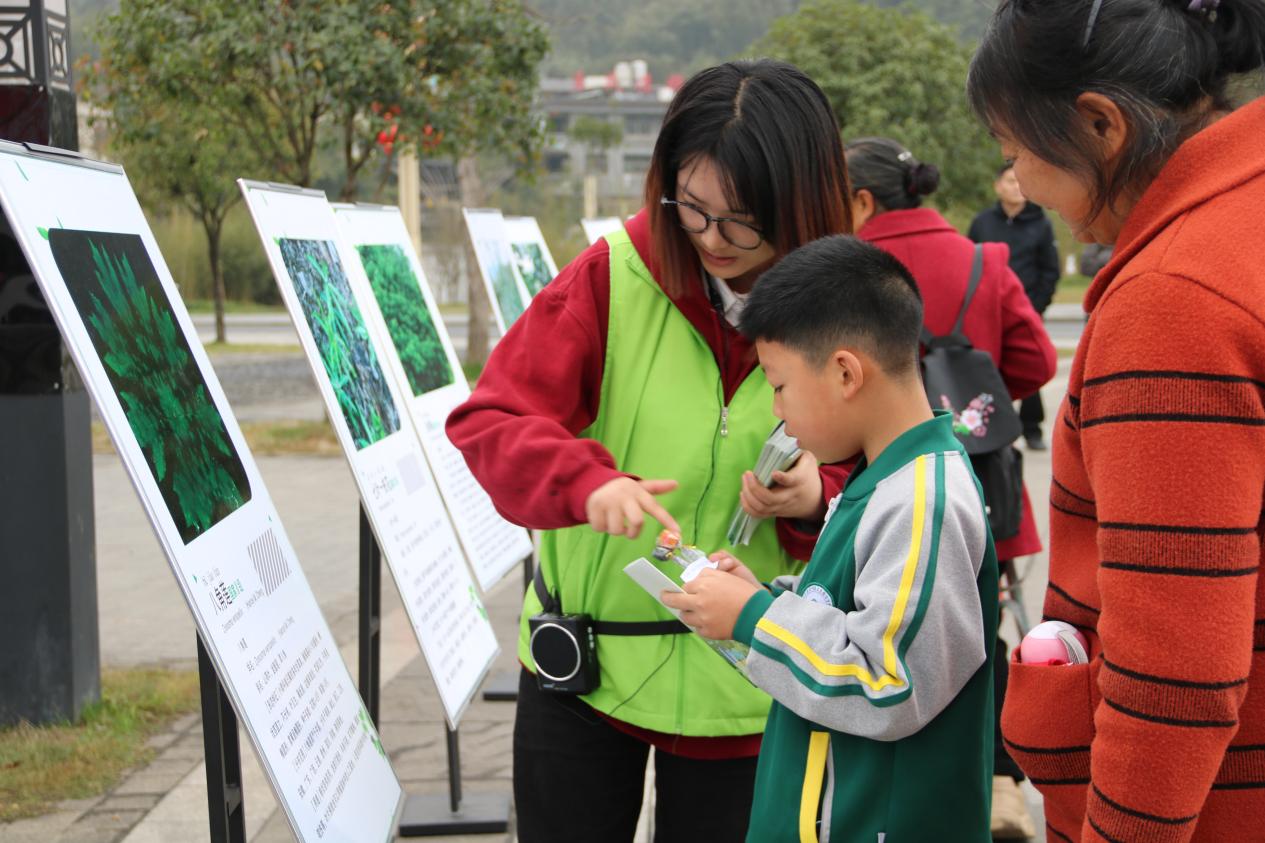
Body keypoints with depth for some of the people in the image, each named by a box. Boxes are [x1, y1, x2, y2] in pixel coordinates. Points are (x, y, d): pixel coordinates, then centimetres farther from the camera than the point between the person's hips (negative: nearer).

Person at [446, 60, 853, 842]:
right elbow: (487, 422, -12)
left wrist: (816, 504, -23)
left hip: (738, 682, 0)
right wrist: (585, 480, -31)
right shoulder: (619, 273, -10)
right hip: (583, 656, 0)